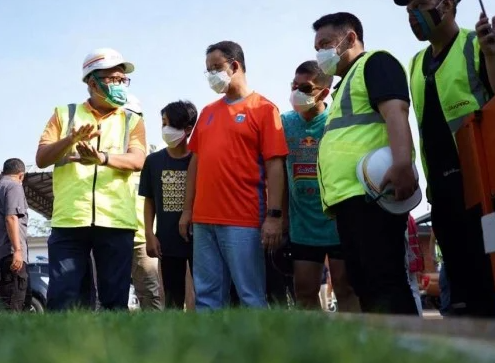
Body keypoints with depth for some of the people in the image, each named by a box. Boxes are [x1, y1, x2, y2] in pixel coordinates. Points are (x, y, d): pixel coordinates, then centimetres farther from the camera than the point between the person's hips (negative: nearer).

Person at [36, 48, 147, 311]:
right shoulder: (64, 115, 13)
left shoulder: (132, 121, 13)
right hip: (69, 221, 0)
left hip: (116, 223, 1)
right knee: (61, 299, -3)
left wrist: (103, 157, -25)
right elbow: (41, 159, 3)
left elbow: (137, 161, -4)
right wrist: (71, 139, -16)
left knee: (115, 301, 3)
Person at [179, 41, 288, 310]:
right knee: (207, 295, 8)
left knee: (251, 297, -3)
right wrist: (188, 209, 13)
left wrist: (274, 215, -14)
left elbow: (275, 166, -7)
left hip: (243, 220, -6)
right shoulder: (208, 112, 17)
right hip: (204, 219, 6)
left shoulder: (263, 108, 0)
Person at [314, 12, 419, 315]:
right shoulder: (346, 84, 32)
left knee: (385, 281, -15)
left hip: (371, 191, -10)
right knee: (365, 284, 6)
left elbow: (395, 111, -15)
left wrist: (402, 164, -32)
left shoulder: (375, 63, 3)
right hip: (349, 195, 10)